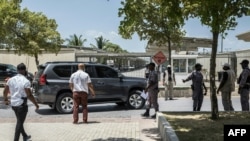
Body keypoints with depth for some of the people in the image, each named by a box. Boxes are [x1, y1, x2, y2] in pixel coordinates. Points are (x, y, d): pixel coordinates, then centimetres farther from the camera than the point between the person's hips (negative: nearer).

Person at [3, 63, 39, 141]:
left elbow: (5, 91, 10)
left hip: (13, 104, 7)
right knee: (20, 123, 3)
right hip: (21, 104, -7)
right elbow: (29, 95, -20)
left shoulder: (11, 79, 2)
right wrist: (36, 104, -9)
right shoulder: (25, 81, -18)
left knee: (19, 121, 21)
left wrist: (6, 100, 27)